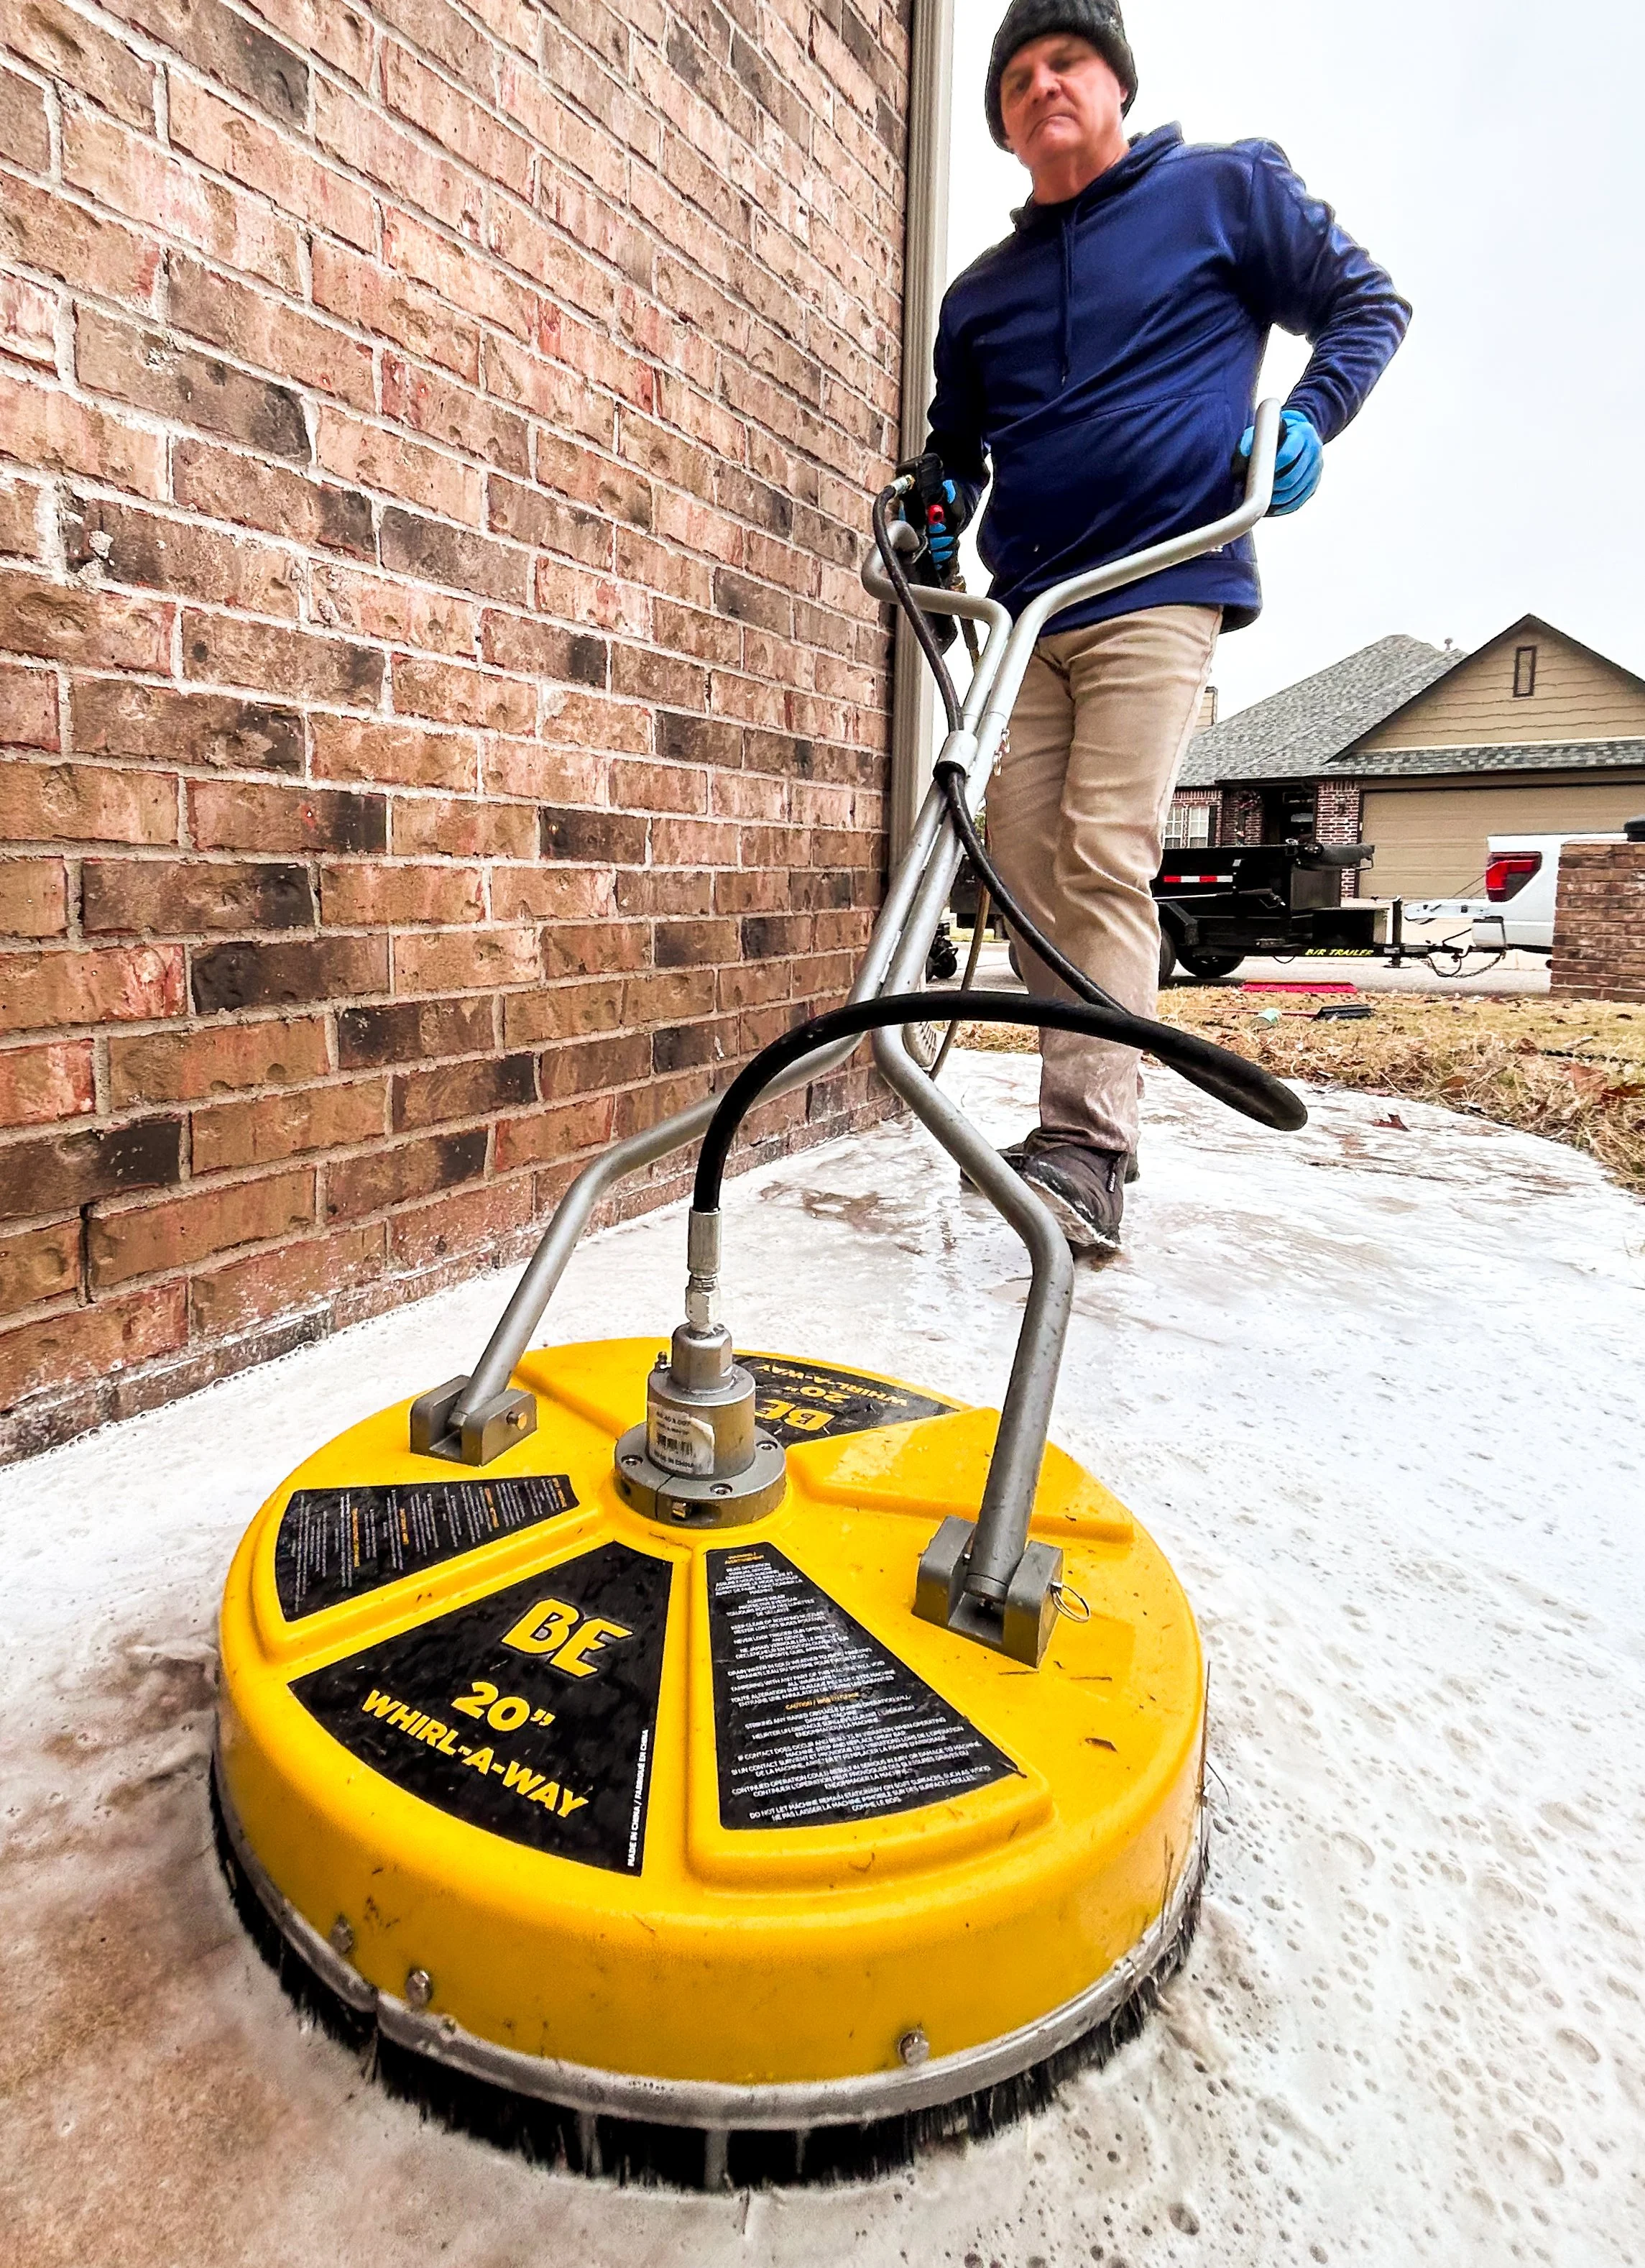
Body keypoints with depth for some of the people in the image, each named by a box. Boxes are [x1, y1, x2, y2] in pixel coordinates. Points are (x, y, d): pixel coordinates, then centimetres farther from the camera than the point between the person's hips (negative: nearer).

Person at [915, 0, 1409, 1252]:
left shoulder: (1227, 189, 11)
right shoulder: (979, 293, 22)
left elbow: (1367, 304, 13)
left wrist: (1307, 419, -6)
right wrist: (937, 525, 12)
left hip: (1158, 591, -5)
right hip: (1023, 612, 6)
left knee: (1105, 855, -20)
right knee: (1025, 863, -1)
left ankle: (1091, 1150, -20)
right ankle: (1077, 1124, 9)